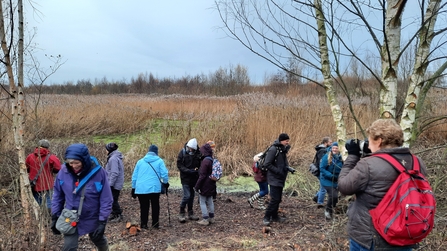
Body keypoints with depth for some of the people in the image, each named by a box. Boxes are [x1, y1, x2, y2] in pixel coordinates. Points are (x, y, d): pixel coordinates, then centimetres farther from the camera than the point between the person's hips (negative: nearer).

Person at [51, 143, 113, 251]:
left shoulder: (99, 172, -23)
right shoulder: (64, 172, -14)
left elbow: (106, 200, -17)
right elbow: (58, 196, 1)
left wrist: (102, 221, -17)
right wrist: (55, 217, 3)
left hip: (93, 218, -1)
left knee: (98, 239, 23)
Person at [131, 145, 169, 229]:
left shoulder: (140, 161, 11)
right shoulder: (159, 161, 1)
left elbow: (134, 176, 12)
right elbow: (164, 174, -4)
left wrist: (134, 188, 19)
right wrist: (166, 182, 15)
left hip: (141, 189, 2)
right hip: (154, 188, -2)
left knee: (144, 207, 11)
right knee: (155, 206, 12)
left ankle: (143, 224, 11)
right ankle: (155, 224, 15)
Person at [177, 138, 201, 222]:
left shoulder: (198, 153, -3)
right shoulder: (182, 152, -9)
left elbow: (201, 165, 6)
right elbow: (179, 165, -10)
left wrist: (197, 170, -13)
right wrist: (189, 171, -21)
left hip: (194, 178, 4)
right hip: (185, 178, -4)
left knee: (192, 195, 12)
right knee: (187, 196, -7)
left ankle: (190, 214, 24)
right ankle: (181, 214, 9)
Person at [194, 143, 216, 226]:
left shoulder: (205, 161, -21)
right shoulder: (212, 160, 5)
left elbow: (202, 175, -21)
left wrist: (197, 186, -15)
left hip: (205, 185, -9)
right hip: (211, 185, 9)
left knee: (202, 202, 2)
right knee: (210, 201, 18)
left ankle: (205, 219, 5)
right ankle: (211, 217, 26)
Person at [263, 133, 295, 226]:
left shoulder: (283, 149, 11)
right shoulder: (273, 149, -16)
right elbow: (267, 164, -19)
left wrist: (289, 168, 4)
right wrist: (278, 171, -20)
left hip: (280, 179, 9)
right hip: (274, 178, -9)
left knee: (278, 199, 14)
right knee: (275, 199, -10)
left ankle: (274, 216, 26)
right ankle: (266, 217, 0)